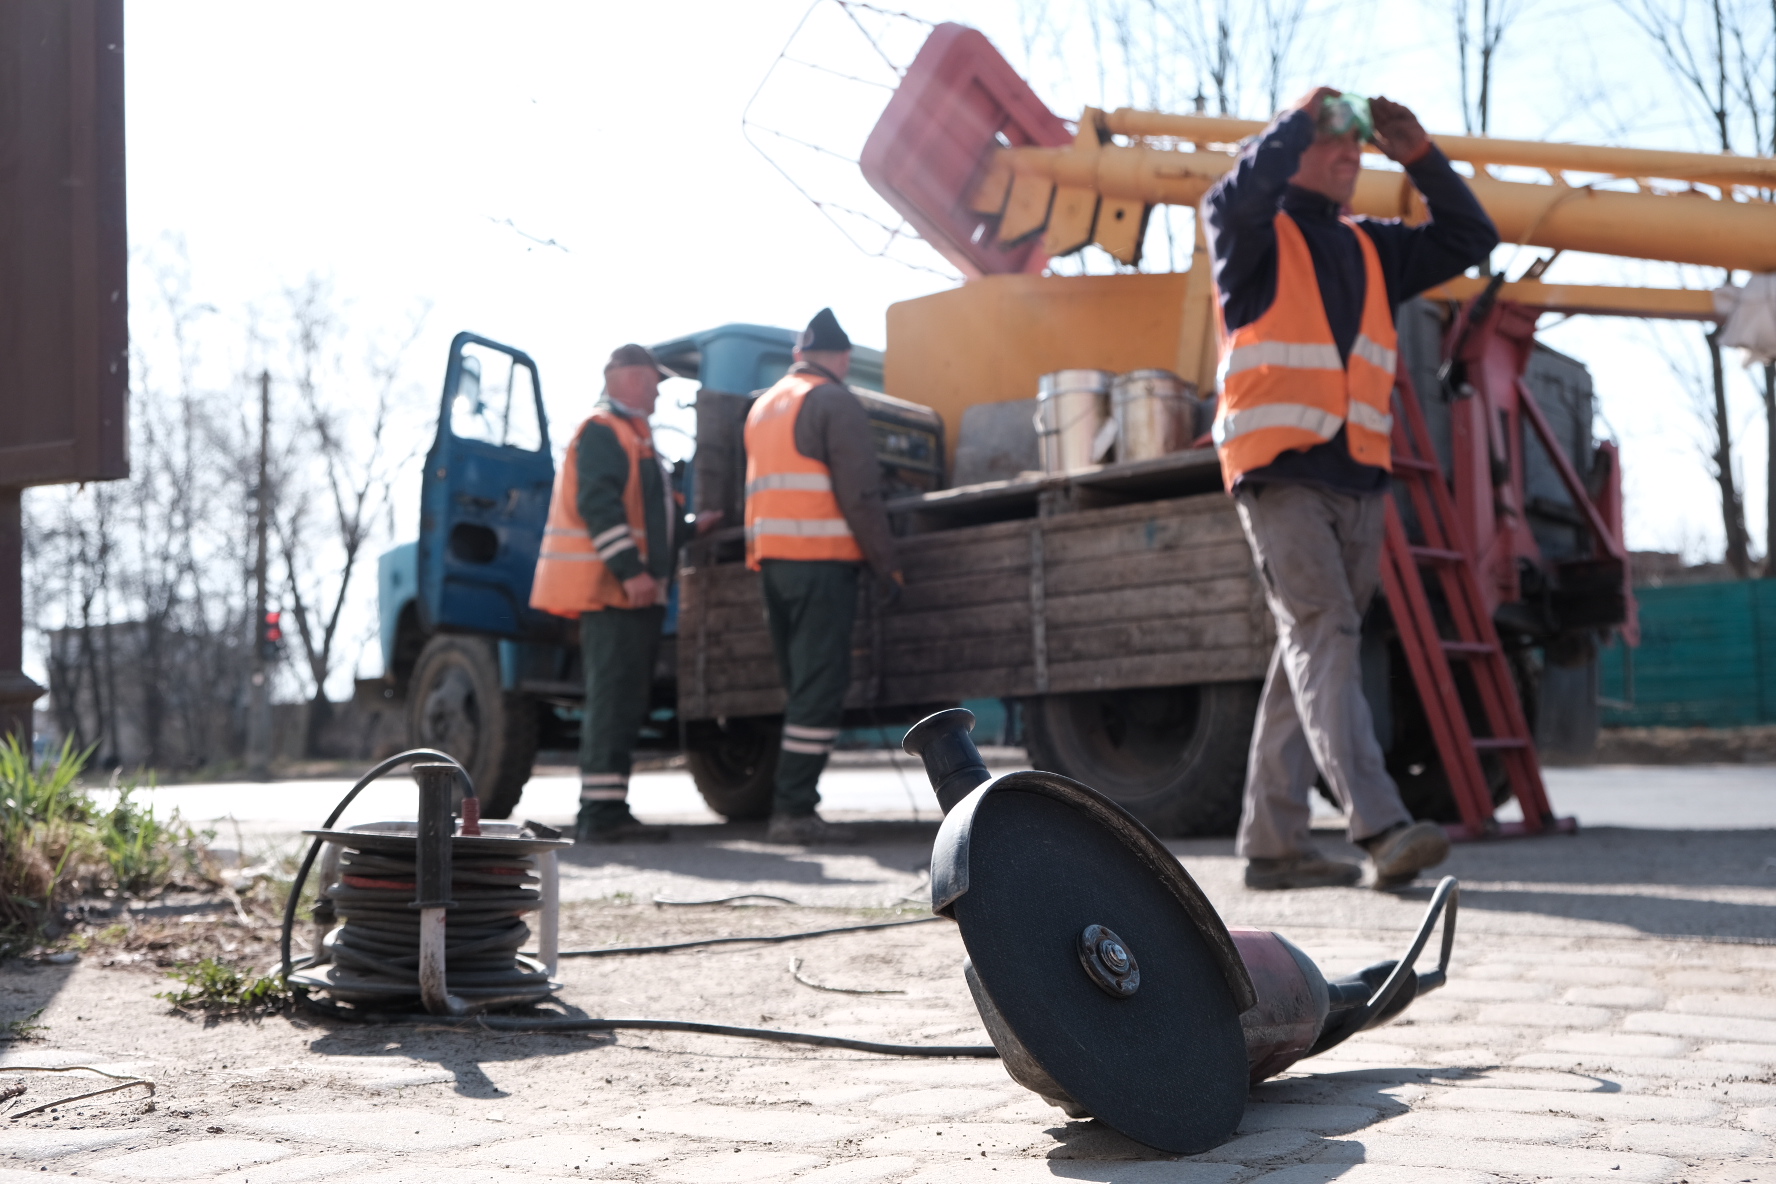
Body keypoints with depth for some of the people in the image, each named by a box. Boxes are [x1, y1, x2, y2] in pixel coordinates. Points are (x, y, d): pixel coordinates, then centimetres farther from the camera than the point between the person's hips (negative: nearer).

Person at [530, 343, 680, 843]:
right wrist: (630, 570, -25)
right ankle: (602, 811, -13)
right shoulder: (602, 431, -8)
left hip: (632, 593, 11)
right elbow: (597, 504, -20)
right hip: (612, 590, -11)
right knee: (613, 698, -13)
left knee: (625, 701, 10)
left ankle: (605, 811, 14)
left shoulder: (631, 435, 26)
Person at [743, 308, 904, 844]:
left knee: (802, 686, 12)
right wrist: (886, 563, -6)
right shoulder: (835, 404, -5)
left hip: (770, 559, 8)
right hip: (821, 559, -8)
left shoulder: (763, 406, 22)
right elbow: (859, 494, -11)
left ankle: (789, 807, 11)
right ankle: (794, 811, -12)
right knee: (820, 686, -8)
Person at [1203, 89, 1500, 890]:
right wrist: (1298, 118, -8)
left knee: (1310, 653, 6)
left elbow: (1470, 237, 22)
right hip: (1280, 475, -7)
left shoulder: (1370, 249, 22)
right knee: (1323, 636, -17)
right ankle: (1380, 828, -27)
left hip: (1358, 482, 7)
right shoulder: (1259, 239, 4)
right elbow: (1231, 200, -19)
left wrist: (1420, 157, 10)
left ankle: (1272, 845, 10)